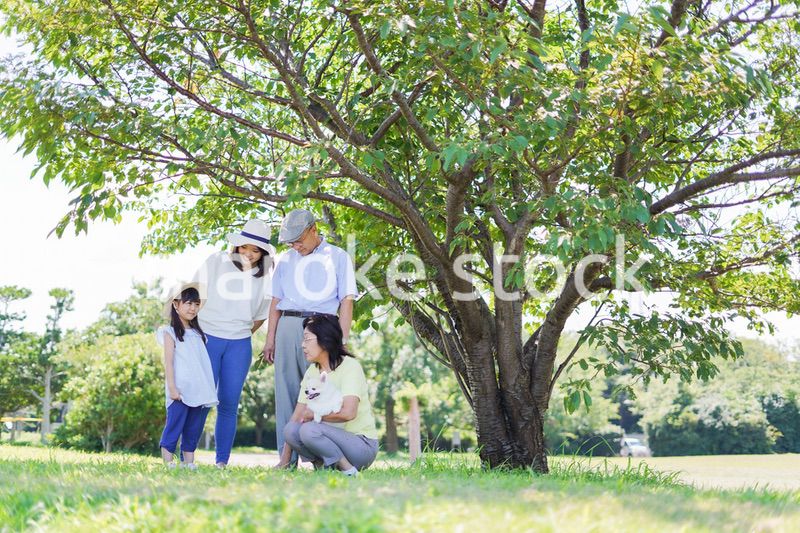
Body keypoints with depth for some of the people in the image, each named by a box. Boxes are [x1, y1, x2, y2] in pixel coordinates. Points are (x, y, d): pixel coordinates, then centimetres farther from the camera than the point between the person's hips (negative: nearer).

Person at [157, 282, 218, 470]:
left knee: (194, 428, 8)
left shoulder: (198, 333, 17)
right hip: (180, 391, -6)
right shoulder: (170, 332, -1)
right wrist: (172, 387, -14)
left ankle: (189, 462, 13)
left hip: (198, 391, 6)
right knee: (174, 426, -7)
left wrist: (208, 389, 13)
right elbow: (168, 362, -7)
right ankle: (168, 462, -4)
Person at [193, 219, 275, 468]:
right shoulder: (215, 262, -2)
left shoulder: (265, 276, 5)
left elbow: (263, 312, 15)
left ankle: (222, 461, 8)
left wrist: (244, 333, 13)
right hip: (207, 338, -2)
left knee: (229, 404, 2)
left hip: (239, 345, 2)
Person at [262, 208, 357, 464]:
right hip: (287, 326, 4)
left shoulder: (338, 257, 7)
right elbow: (276, 301, 17)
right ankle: (287, 458, 4)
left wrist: (342, 340, -8)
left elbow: (346, 301, 1)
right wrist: (270, 338, 8)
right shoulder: (285, 260, 18)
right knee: (285, 392, 1)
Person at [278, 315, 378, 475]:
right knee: (291, 429, -18)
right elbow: (297, 416, 2)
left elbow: (348, 412, -27)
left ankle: (348, 469, -14)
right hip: (333, 439, 6)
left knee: (309, 429, -29)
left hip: (362, 445, -6)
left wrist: (313, 414, -13)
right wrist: (284, 462, -4)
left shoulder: (349, 366, -13)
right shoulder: (311, 372, 8)